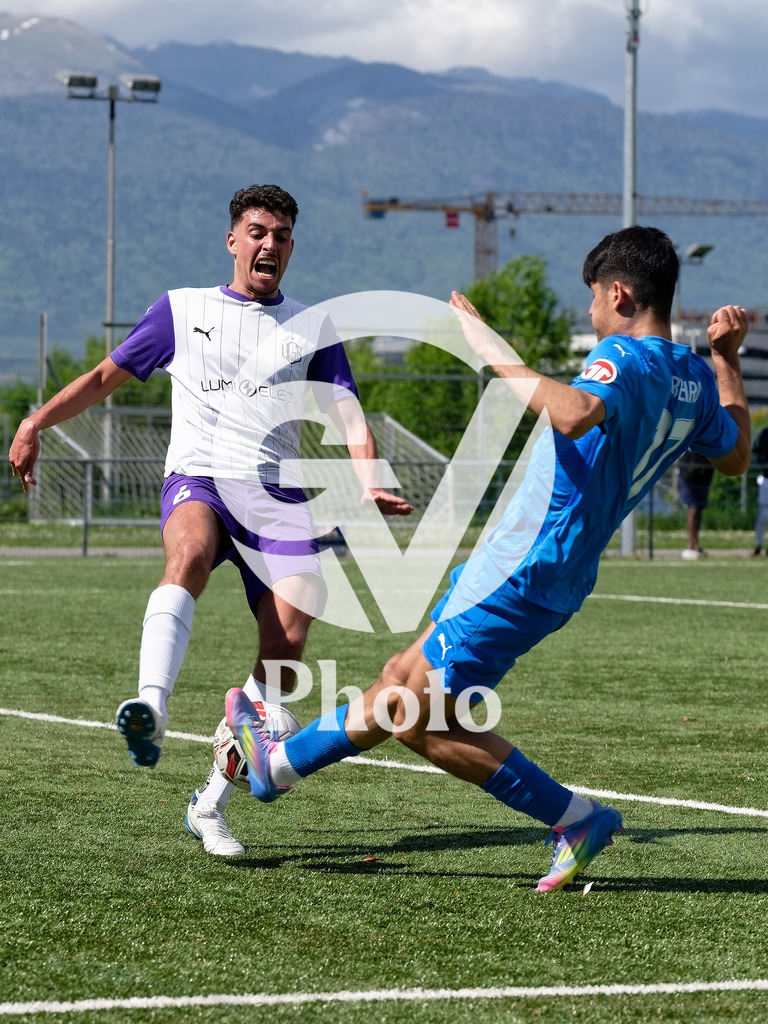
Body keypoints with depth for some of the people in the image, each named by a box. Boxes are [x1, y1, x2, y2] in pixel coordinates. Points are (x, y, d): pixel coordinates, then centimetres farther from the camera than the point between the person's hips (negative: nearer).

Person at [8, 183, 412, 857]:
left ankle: (211, 805, -6)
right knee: (190, 554, -38)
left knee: (289, 639, -18)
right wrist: (36, 423, 10)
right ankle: (152, 708, -59)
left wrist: (371, 484, -10)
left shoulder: (313, 329, 18)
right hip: (198, 478, -1)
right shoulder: (182, 309, 17)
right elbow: (106, 377, 22)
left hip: (277, 496, 1)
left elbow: (350, 418, 10)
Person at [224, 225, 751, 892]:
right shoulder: (695, 379, 8)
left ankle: (576, 818, 1)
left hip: (523, 569, -10)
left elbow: (573, 415, -41)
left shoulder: (626, 358, -19)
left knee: (424, 723, -3)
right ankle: (279, 763, 34)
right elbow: (736, 454, 26)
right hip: (560, 577, 10)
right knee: (404, 680, 21)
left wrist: (496, 354, -30)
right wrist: (728, 359, 31)